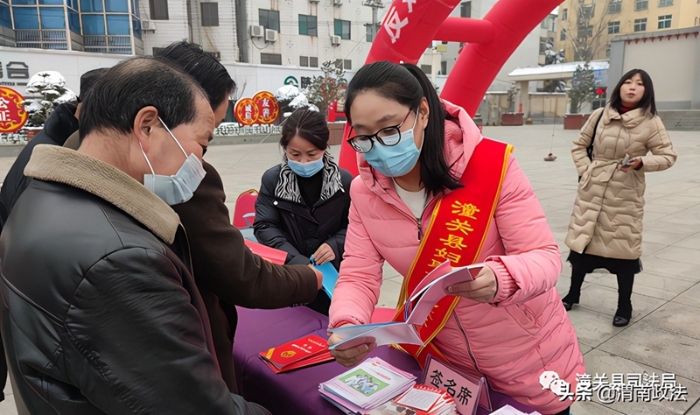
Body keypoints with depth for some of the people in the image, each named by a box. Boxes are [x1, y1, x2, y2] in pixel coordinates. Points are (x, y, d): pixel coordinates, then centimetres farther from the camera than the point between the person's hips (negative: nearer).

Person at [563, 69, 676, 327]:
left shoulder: (650, 122, -5)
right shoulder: (600, 115, 0)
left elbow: (668, 156, -1)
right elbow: (579, 146, 11)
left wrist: (642, 162, -18)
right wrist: (585, 171, -1)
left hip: (625, 194, -2)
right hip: (592, 190, 2)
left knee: (624, 246, 6)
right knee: (581, 239, 10)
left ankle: (624, 305, 24)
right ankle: (573, 294, 30)